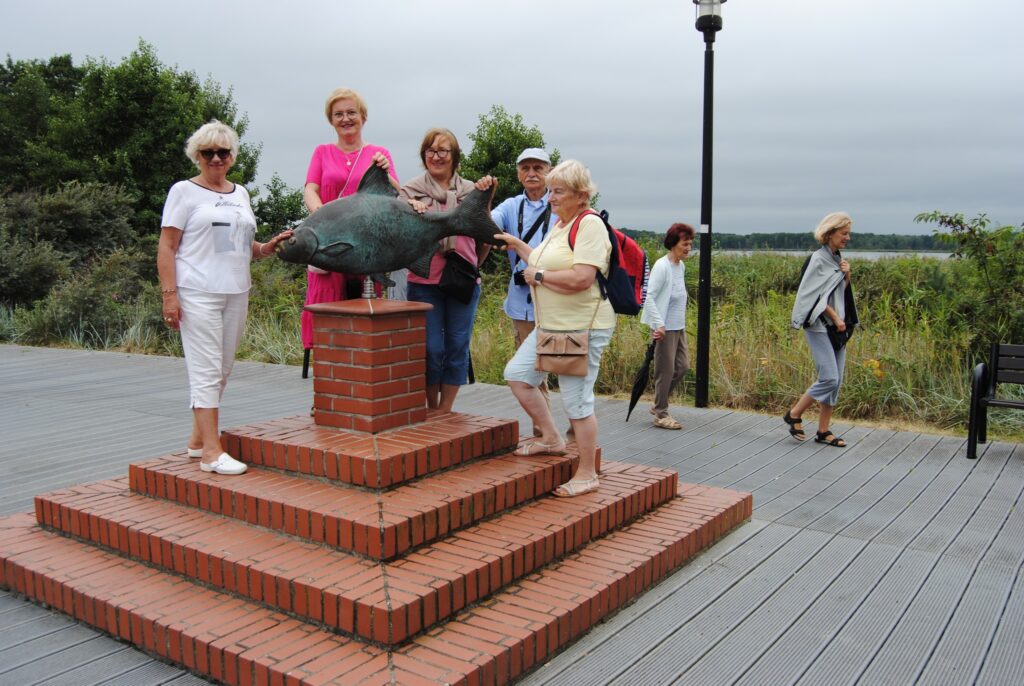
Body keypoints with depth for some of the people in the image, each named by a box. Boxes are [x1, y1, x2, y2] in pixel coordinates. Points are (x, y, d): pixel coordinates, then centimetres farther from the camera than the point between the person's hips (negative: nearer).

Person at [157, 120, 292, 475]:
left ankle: (198, 440, 21)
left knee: (222, 370, 9)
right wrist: (170, 293, -13)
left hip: (236, 292, 6)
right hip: (198, 293, -6)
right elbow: (166, 248, -4)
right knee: (207, 370, -9)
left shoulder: (240, 193, 17)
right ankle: (211, 452, -6)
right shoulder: (184, 191, 1)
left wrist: (270, 246, 3)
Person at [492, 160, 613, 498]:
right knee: (516, 373, 11)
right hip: (551, 325, 10)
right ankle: (551, 439, 23)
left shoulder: (590, 225, -15)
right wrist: (518, 245, 19)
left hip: (581, 327, -10)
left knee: (576, 399, -3)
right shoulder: (559, 225, 15)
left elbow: (580, 279, -26)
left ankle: (587, 474, 11)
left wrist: (538, 276, -13)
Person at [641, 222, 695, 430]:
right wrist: (659, 324, -25)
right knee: (665, 370, -1)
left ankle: (658, 405, 27)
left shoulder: (681, 266, 10)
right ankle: (661, 415, 11)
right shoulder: (661, 266, -15)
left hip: (679, 326, 9)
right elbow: (649, 297, -21)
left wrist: (682, 322, 14)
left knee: (682, 366, 13)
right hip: (665, 327, -9)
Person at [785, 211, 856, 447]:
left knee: (836, 380, 5)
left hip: (837, 327, 8)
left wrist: (847, 275, 3)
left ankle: (823, 431, 11)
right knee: (829, 378, -13)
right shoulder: (818, 259, -10)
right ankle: (794, 414, 4)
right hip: (819, 326, -8)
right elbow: (815, 296, -15)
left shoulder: (838, 259, 14)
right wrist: (835, 317, -15)